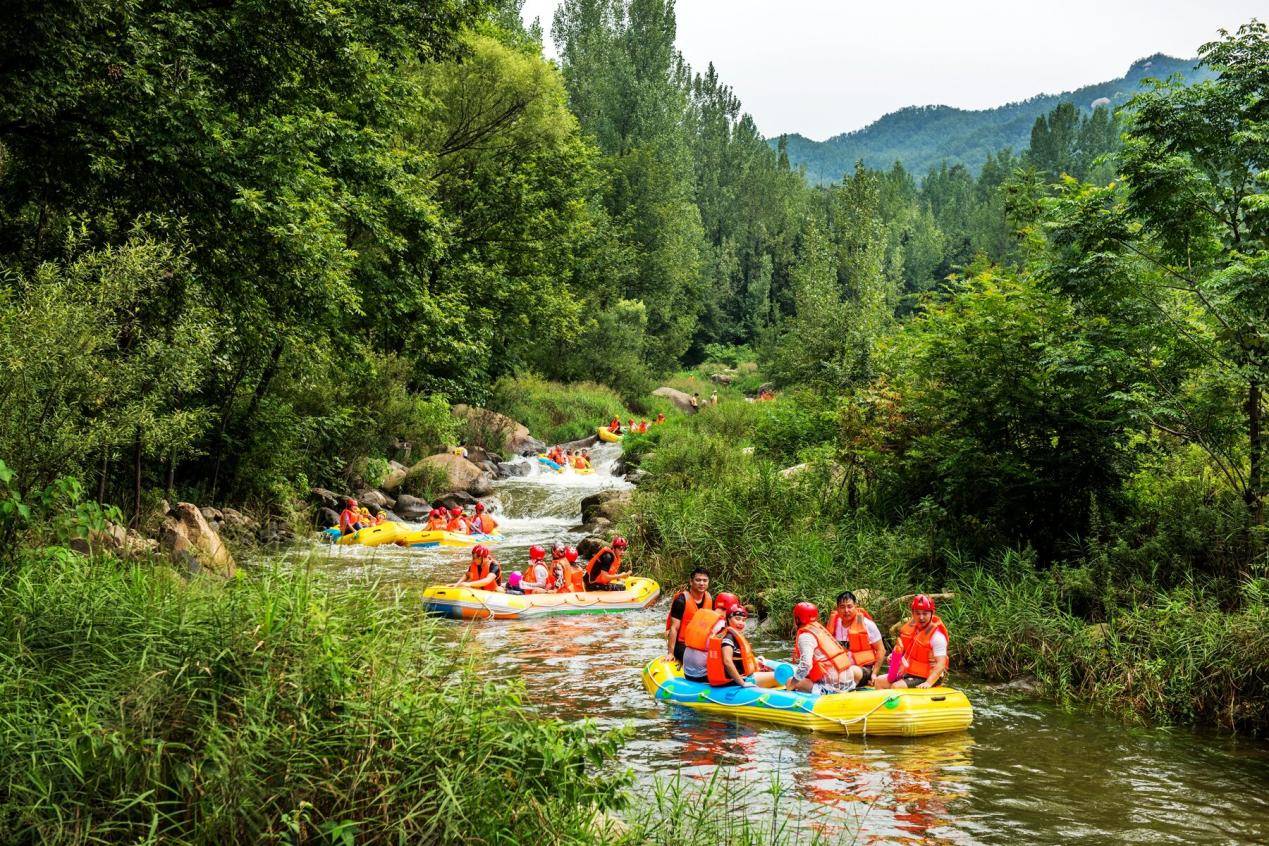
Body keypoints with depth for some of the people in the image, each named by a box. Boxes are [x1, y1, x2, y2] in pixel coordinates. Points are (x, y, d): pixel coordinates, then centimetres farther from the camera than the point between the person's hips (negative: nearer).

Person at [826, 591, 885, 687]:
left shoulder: (867, 625, -4)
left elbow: (881, 650, 1)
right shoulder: (834, 625, 5)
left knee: (854, 672, -39)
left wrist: (874, 674, -5)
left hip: (864, 668, -4)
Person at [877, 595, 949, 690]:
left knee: (896, 687, -27)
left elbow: (941, 664, -26)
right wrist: (894, 655, -2)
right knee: (879, 681, 3)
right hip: (907, 673, 8)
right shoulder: (911, 626, 3)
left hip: (924, 678, -8)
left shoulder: (937, 636, -21)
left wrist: (928, 683, -38)